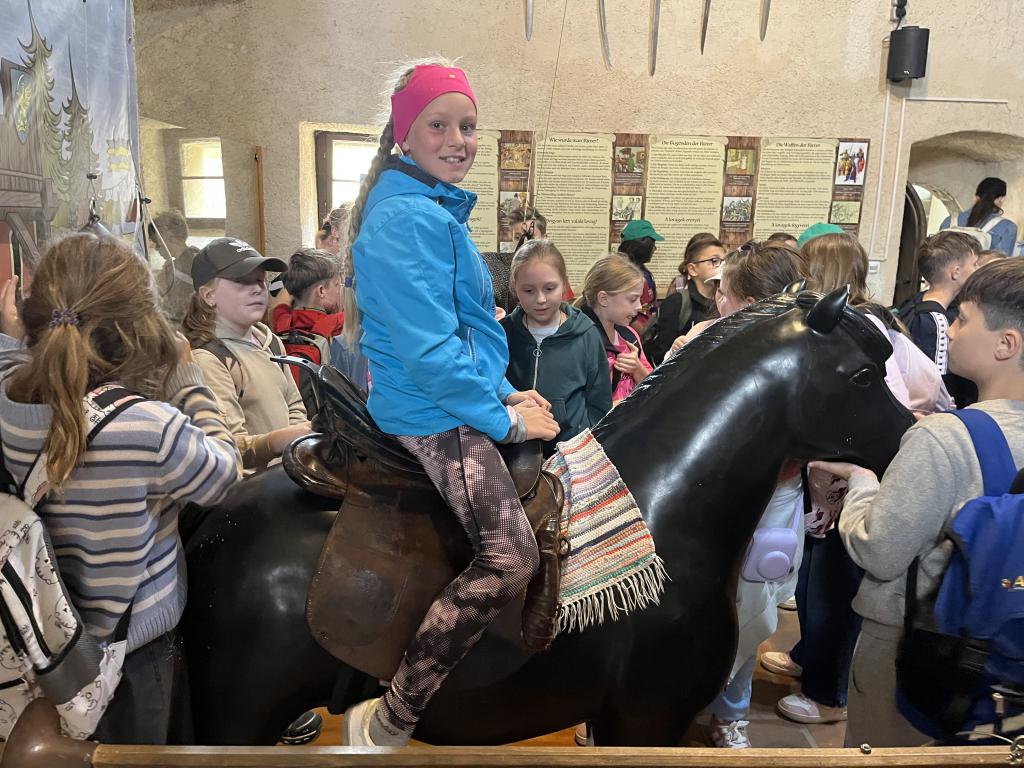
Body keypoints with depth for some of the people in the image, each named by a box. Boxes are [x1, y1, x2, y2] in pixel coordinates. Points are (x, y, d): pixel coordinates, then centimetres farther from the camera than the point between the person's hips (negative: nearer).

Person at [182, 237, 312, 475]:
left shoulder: (270, 342, 17)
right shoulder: (206, 358, -10)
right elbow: (230, 450, -18)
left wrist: (306, 431, 4)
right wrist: (278, 441, -36)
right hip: (251, 480, -8)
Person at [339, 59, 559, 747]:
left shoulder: (437, 209, 16)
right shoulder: (407, 218, -18)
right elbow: (430, 352, -23)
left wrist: (505, 393, 11)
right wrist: (506, 418, -14)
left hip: (450, 410, 11)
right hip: (433, 419, -11)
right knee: (510, 560, -16)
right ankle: (389, 723, -5)